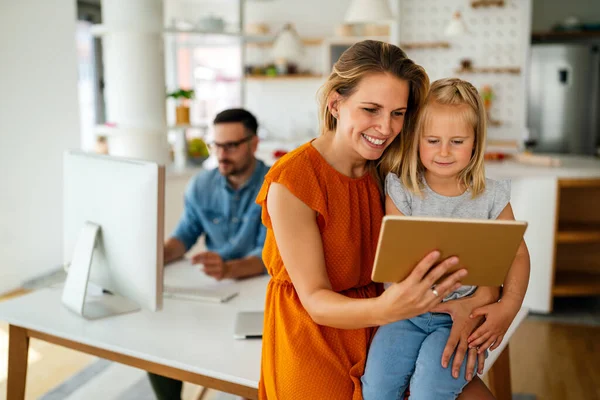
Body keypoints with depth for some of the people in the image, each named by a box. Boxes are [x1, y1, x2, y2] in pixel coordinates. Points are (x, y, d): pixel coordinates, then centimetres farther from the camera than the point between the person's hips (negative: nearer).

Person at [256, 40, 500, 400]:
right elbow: (315, 300, -21)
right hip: (315, 338, -4)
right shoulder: (291, 182, -19)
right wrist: (384, 309, -41)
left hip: (383, 330, 4)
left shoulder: (391, 171, -4)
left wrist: (472, 304, -26)